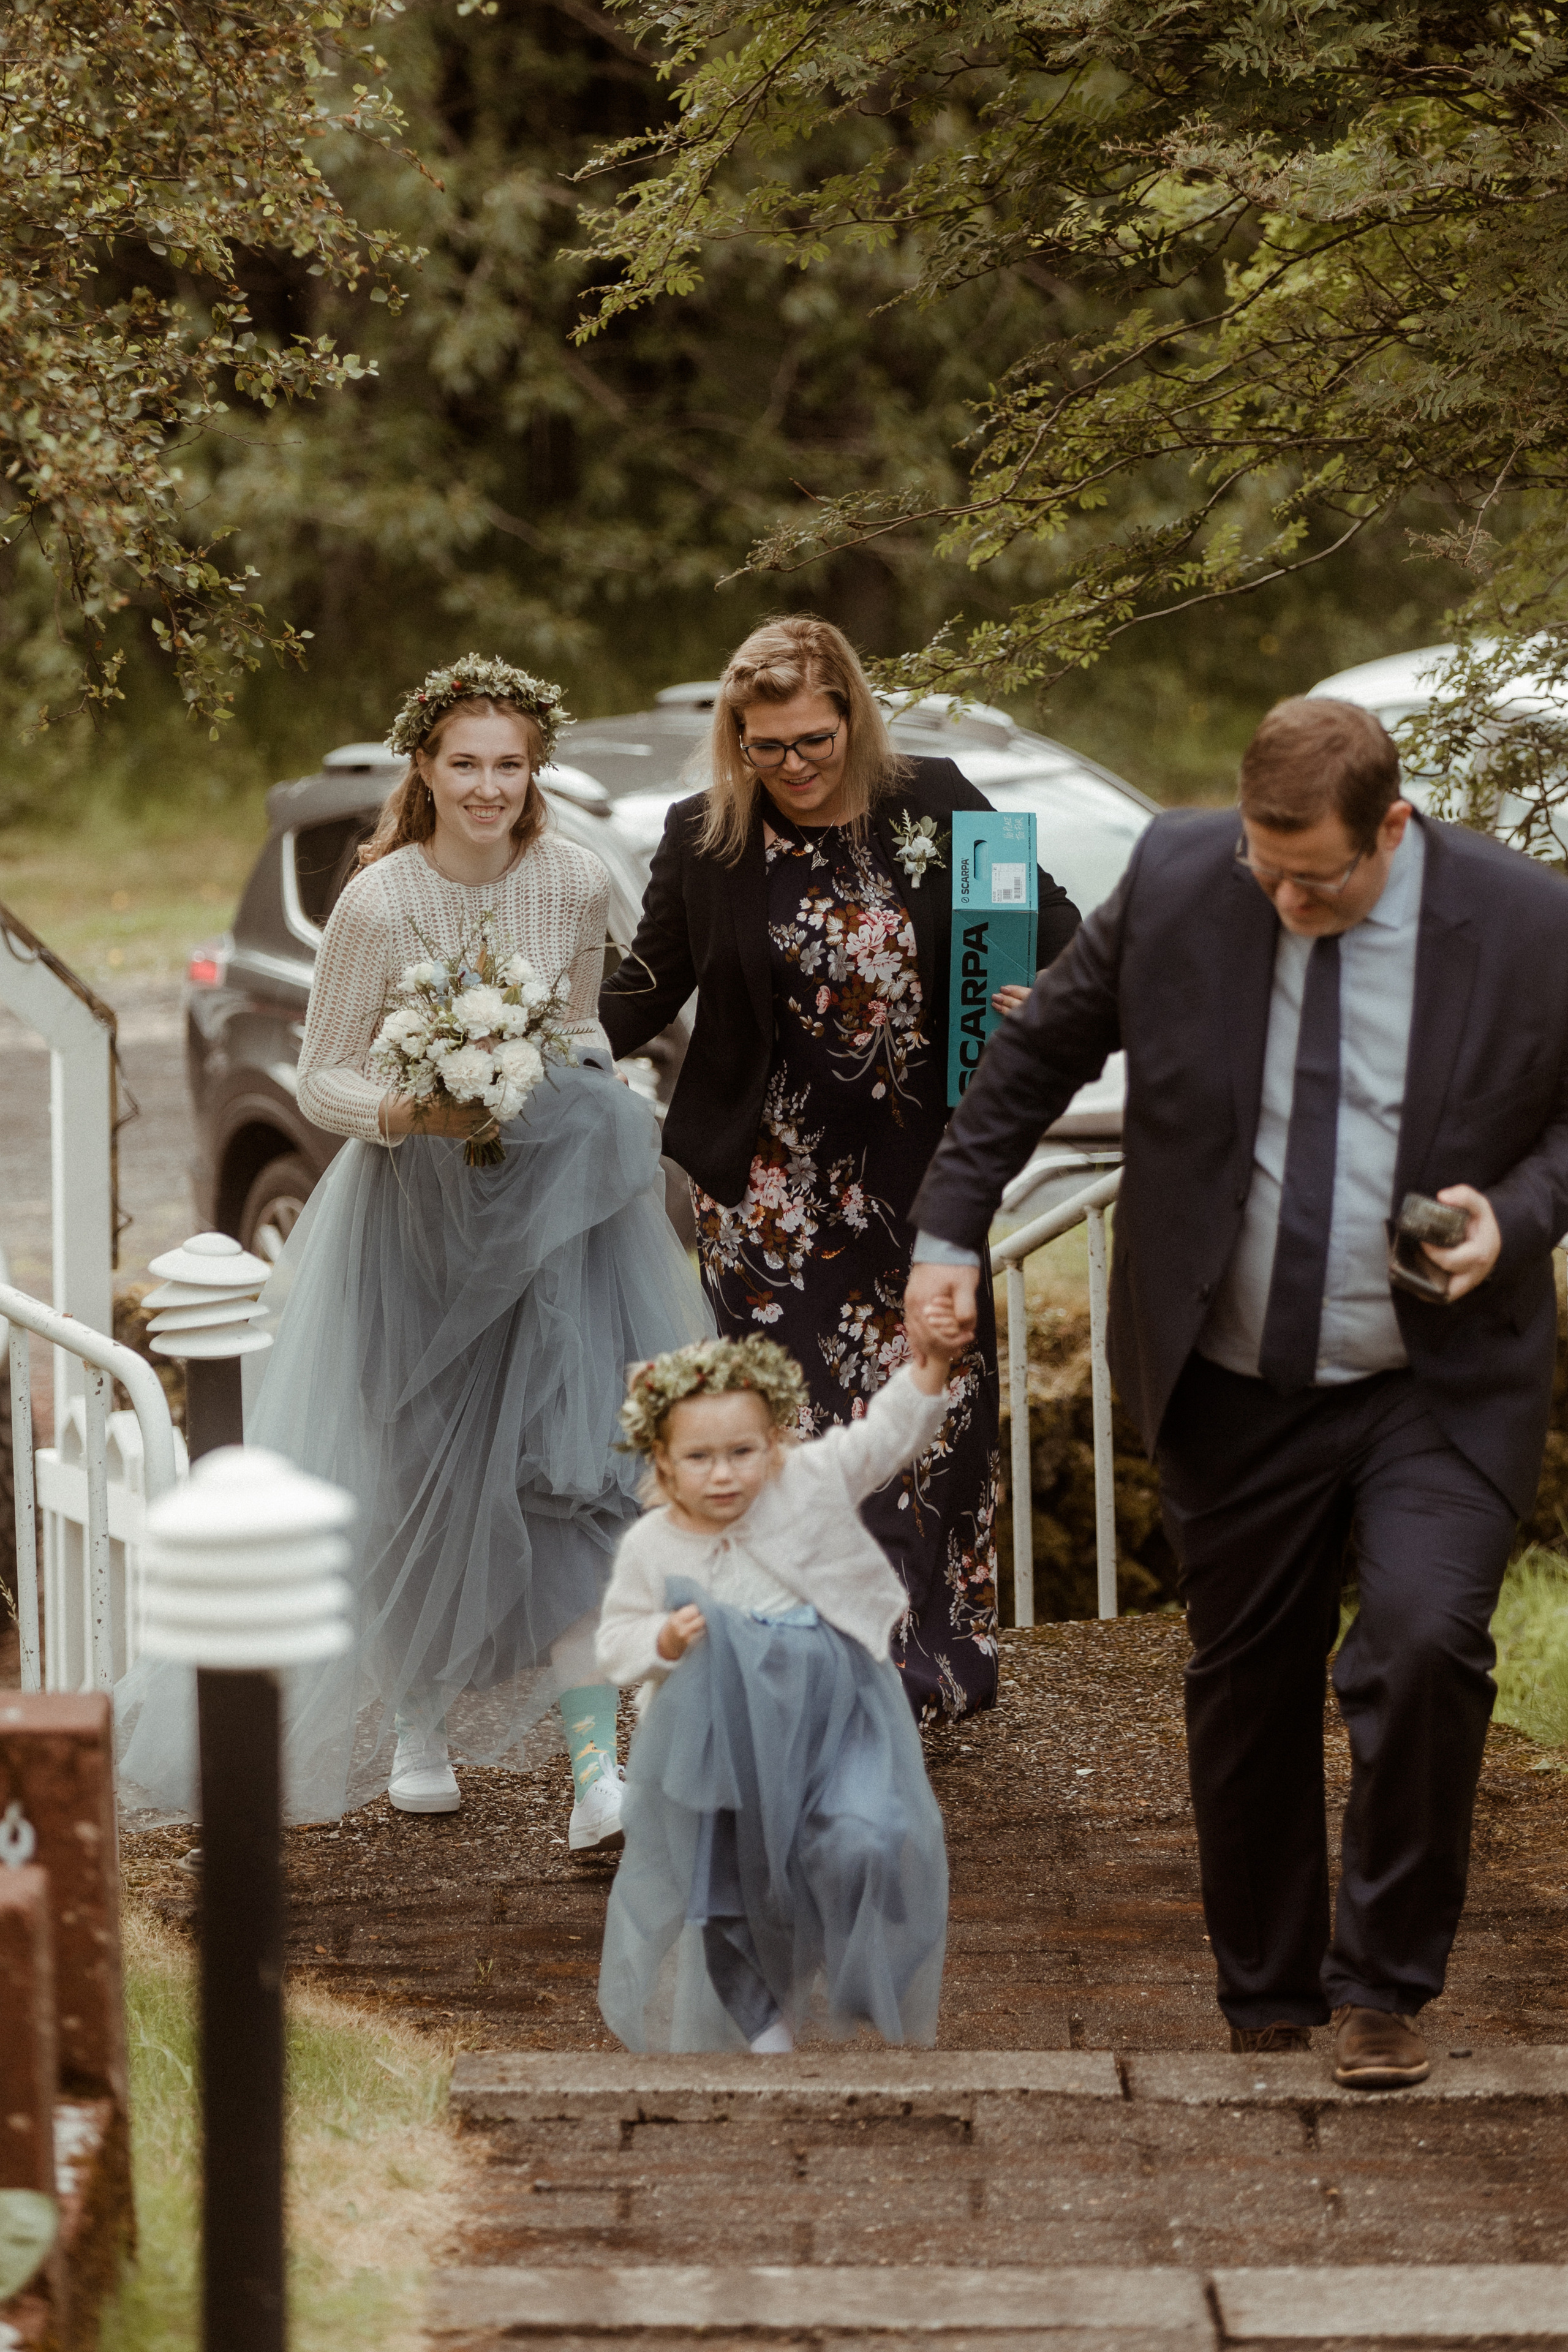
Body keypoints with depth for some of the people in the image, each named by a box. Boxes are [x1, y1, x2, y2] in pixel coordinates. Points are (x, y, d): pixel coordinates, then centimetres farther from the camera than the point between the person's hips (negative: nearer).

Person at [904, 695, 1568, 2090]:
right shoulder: (1177, 880, -6)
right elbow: (1038, 1049, 7)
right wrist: (950, 1231, 7)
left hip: (1441, 1387, -2)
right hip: (1238, 1387, 2)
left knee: (1425, 1646, -21)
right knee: (1246, 1688, 10)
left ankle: (1382, 1988, -2)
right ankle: (1267, 2013, 27)